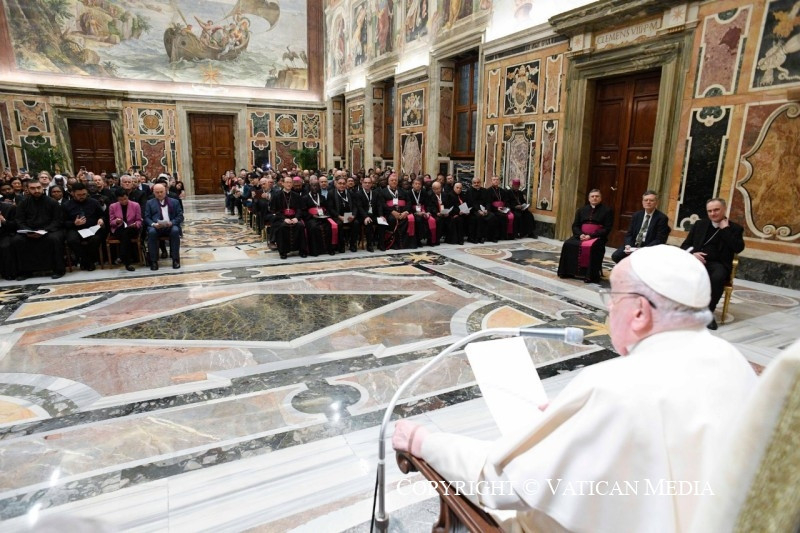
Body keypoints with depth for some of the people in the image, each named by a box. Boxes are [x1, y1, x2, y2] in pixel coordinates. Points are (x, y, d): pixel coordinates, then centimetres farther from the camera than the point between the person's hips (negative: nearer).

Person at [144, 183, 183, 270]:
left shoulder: (175, 202, 18)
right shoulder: (149, 203, 20)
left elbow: (180, 216, 8)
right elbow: (146, 217, 9)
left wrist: (172, 222, -12)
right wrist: (153, 224, -14)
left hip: (170, 226, 0)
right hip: (156, 226, 0)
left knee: (175, 231, -35)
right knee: (151, 232, -34)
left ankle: (175, 259, -26)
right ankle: (153, 260, -27)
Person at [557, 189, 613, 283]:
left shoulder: (607, 210, 5)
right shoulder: (582, 210, 18)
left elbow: (607, 229, -4)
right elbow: (575, 225, 12)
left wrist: (591, 236, -17)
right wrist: (580, 234, -10)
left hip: (597, 237, -4)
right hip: (581, 236, 4)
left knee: (592, 247, -37)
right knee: (568, 244, -24)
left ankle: (591, 275, -31)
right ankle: (566, 271, -16)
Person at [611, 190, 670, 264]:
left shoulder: (662, 218, -4)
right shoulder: (636, 215, 11)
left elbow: (660, 240, -11)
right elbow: (629, 234, 10)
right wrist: (628, 245, -12)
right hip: (633, 246, 5)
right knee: (616, 256, -18)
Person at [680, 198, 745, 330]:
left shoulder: (735, 228, 10)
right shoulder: (699, 224, 17)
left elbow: (738, 248, -9)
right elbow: (685, 245, 16)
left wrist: (725, 229, -5)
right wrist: (692, 254, -7)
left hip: (718, 264, -2)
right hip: (697, 260, 2)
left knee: (717, 277, -37)